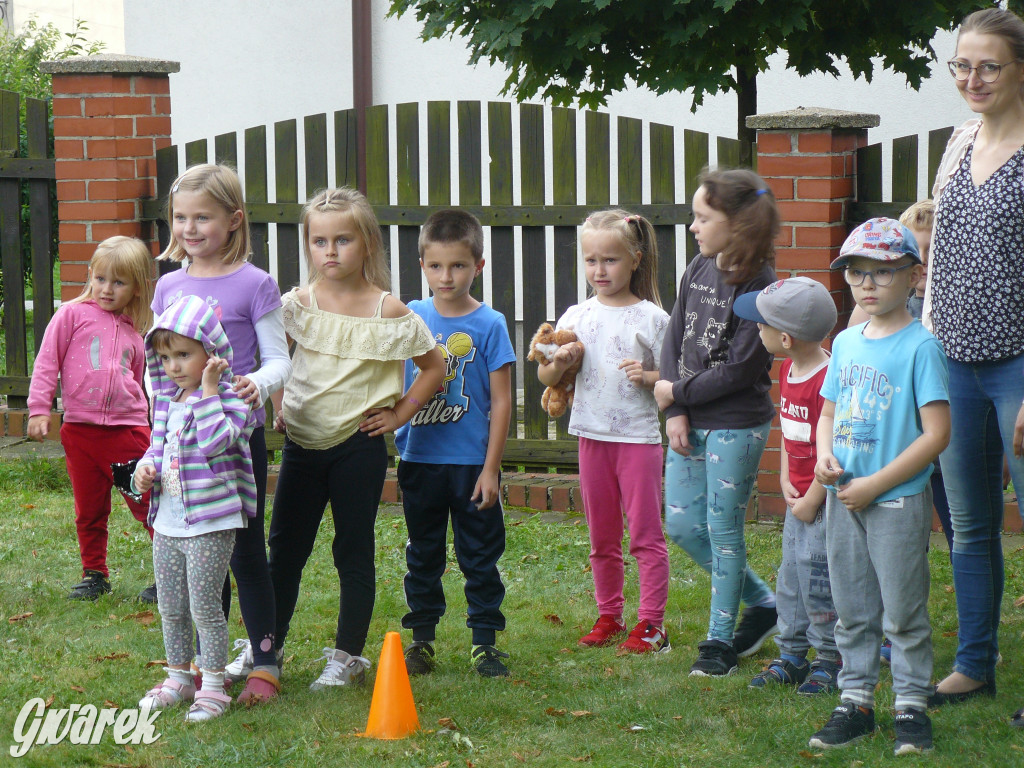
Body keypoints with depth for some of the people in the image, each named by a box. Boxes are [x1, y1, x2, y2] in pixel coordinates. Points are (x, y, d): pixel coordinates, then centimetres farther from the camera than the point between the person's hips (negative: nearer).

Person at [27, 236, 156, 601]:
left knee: (147, 502, -2)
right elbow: (47, 362, 2)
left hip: (127, 429, 1)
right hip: (80, 430, -1)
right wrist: (39, 408, -4)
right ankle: (94, 574, 23)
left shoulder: (134, 333, 11)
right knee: (89, 510, 9)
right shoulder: (73, 315, 2)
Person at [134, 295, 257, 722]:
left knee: (204, 606, -3)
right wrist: (146, 468, -2)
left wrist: (209, 390, -24)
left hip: (210, 524, -7)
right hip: (167, 523, 7)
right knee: (170, 608, 15)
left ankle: (213, 686, 7)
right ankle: (179, 678, 29)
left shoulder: (229, 399, -11)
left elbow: (215, 442, -27)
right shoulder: (167, 401, 10)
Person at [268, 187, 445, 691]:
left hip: (358, 447, -3)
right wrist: (278, 404, 6)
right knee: (285, 549, 10)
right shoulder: (297, 305, -1)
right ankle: (267, 647, 22)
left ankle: (348, 657, 14)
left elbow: (434, 367, 2)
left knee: (354, 553, 5)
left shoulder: (388, 313, -8)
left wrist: (398, 414, -3)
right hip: (302, 443, 3)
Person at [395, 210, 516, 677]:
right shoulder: (410, 318, 2)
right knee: (423, 556, 13)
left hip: (472, 463, -3)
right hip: (420, 460, 3)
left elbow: (501, 401, -6)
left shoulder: (489, 325, -7)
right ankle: (421, 640, 22)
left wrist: (491, 468, -9)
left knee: (480, 558, 5)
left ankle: (485, 643, 14)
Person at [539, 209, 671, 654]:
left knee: (645, 533, -3)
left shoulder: (651, 318, -3)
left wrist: (646, 376, -20)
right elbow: (546, 378, 9)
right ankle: (609, 617, 22)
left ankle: (651, 624, 2)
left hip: (639, 436, -4)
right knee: (602, 538, 12)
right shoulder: (577, 317, 6)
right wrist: (559, 362, -12)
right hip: (593, 436, 4)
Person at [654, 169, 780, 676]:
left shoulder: (758, 286, -16)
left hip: (736, 427, -8)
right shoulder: (698, 272, 6)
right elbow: (673, 342, 5)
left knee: (723, 529, 1)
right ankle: (762, 603, 26)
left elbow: (740, 369, -18)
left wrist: (678, 393, -10)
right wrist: (675, 412, -6)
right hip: (690, 423, 8)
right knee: (682, 525, 9)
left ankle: (720, 637, 15)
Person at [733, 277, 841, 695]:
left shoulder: (827, 380, -22)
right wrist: (785, 479, 6)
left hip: (825, 496, -9)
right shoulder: (787, 370, 7)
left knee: (816, 573, -6)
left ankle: (830, 660, 6)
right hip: (799, 494, 9)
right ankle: (791, 655, 22)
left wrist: (812, 501, -15)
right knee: (790, 572, 12)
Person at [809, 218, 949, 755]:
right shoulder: (846, 342, 10)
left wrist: (875, 484, -17)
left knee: (903, 612, 1)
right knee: (852, 610, 13)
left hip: (898, 502, -6)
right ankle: (856, 701, 22)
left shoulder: (920, 346, -11)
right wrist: (824, 456, -1)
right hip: (843, 499, 6)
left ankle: (911, 706, 11)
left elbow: (936, 433, -15)